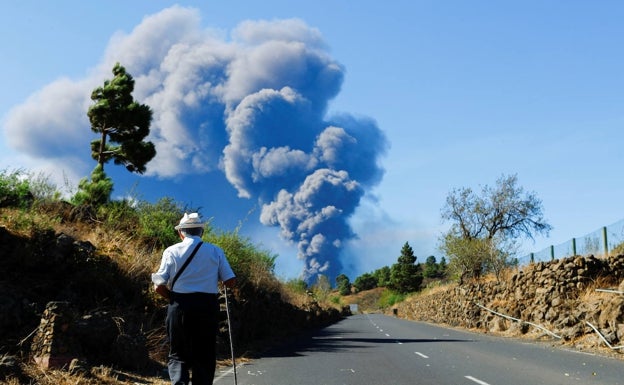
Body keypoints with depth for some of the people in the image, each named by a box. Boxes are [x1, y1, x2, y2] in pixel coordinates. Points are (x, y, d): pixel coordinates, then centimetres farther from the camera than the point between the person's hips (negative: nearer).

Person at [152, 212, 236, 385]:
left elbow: (159, 286, -2)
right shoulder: (216, 251, 5)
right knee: (204, 356, 10)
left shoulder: (171, 251, 3)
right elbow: (231, 282, 1)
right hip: (208, 306, 0)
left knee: (178, 355, 10)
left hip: (179, 306, 0)